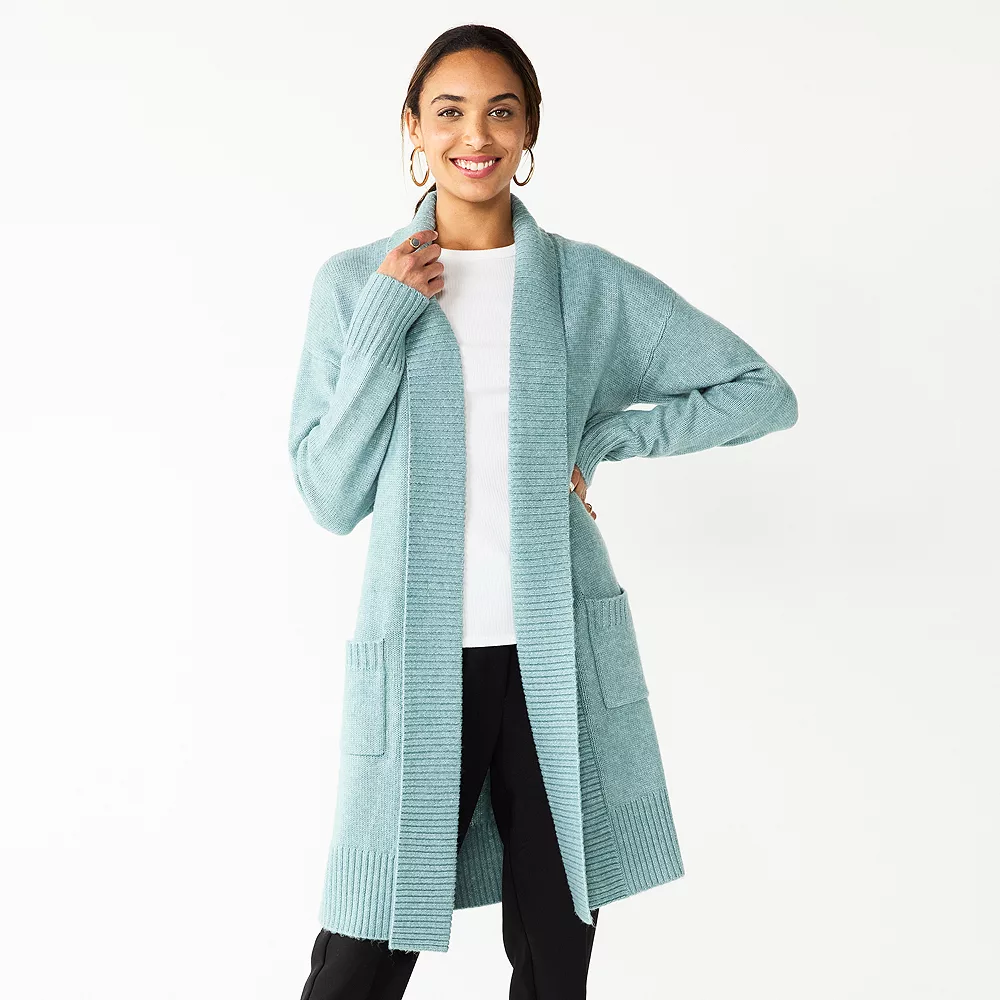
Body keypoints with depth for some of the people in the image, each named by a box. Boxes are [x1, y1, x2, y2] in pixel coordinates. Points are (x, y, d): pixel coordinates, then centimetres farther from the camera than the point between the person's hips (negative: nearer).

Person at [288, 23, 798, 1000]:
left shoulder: (589, 281, 5)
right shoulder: (355, 283, 4)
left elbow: (762, 392, 8)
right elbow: (330, 497, -1)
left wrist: (603, 439, -2)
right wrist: (386, 318, -8)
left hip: (563, 653, 1)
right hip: (420, 656, -1)